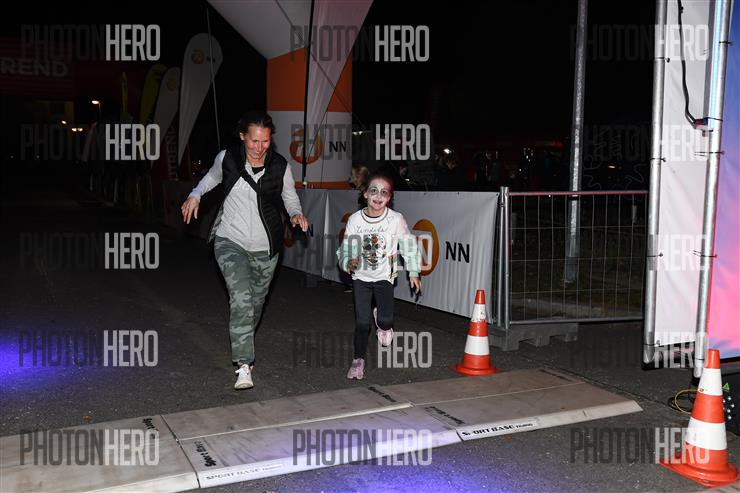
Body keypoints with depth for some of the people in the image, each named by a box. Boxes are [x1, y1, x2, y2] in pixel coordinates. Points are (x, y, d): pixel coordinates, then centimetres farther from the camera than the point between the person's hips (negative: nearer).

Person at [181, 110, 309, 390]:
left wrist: (296, 214, -11)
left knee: (256, 302, 17)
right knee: (241, 299, -19)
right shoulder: (227, 158, -7)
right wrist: (195, 195, 2)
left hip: (265, 246, 2)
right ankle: (244, 365, -17)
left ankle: (242, 346, 45)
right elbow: (212, 177, 16)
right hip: (231, 240, -2)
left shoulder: (280, 166, -7)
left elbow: (290, 196, 8)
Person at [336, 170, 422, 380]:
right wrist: (348, 262, -25)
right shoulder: (355, 219, -11)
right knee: (362, 322, -1)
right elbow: (345, 248, -4)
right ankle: (358, 360, 20)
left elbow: (408, 245, -3)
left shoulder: (396, 219, -14)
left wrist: (413, 272, 0)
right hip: (361, 276, 1)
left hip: (385, 276, -1)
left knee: (386, 320, -12)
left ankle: (381, 321, 26)